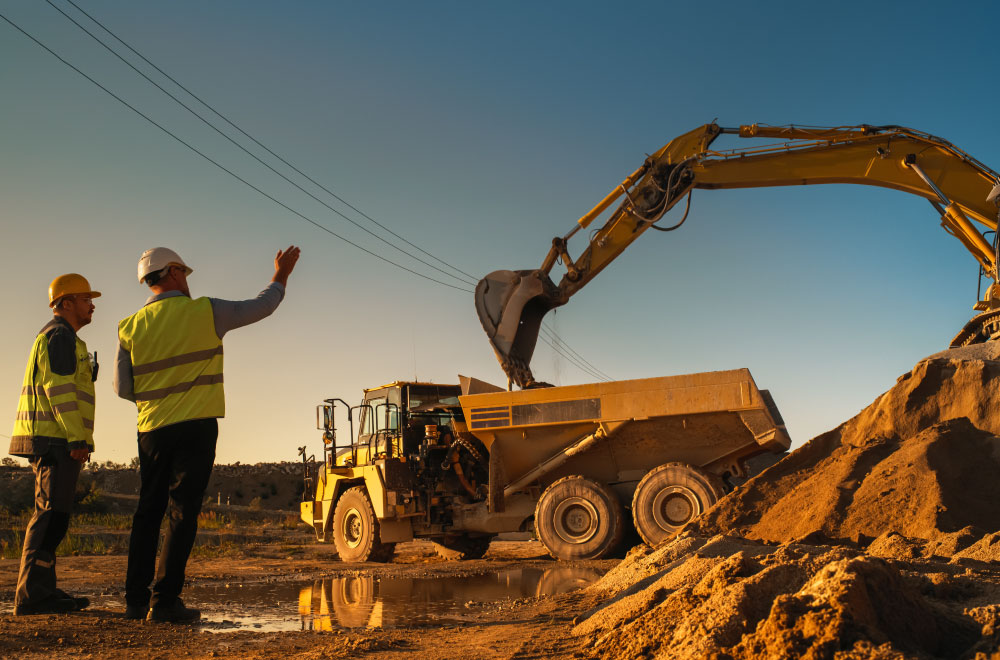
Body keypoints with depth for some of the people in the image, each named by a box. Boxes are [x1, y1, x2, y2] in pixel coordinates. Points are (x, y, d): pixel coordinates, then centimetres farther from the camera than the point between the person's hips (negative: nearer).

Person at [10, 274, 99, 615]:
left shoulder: (53, 338, 25)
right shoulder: (60, 336, -8)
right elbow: (59, 388, -19)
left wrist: (75, 439, 23)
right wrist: (77, 438, -22)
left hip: (48, 442, 11)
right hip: (56, 439, -11)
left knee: (50, 515, 10)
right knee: (52, 514, -12)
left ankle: (42, 592, 13)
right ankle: (32, 594, -12)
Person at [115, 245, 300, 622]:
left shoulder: (131, 327, 5)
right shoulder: (205, 312, -5)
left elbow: (123, 388, 7)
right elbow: (261, 307, 8)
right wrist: (281, 275, 24)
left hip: (152, 430, 4)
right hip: (195, 426, -4)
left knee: (148, 512, 11)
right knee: (183, 513, -2)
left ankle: (135, 600, 12)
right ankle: (164, 602, -4)